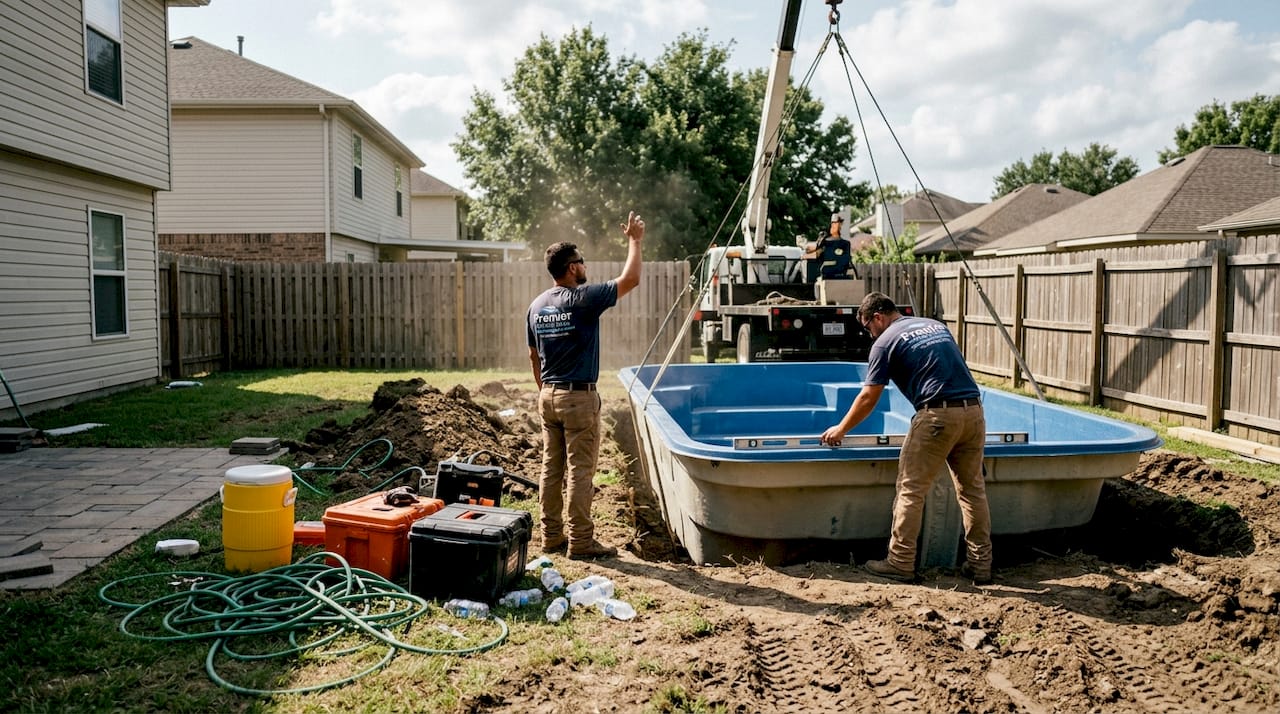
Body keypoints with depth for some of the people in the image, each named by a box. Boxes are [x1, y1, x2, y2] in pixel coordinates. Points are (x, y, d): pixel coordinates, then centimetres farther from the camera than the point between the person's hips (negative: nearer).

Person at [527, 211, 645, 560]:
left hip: (548, 396, 7)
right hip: (578, 398, -7)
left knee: (551, 468, 11)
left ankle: (552, 536, 18)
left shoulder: (537, 305, 8)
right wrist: (634, 241, 5)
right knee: (580, 471, -2)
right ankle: (580, 541, 3)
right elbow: (630, 279, -8)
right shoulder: (583, 299, -13)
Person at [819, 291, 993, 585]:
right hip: (974, 410, 7)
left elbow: (868, 398, 2)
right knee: (973, 489, 13)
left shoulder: (886, 342, 2)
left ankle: (900, 564, 6)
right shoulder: (936, 325, 22)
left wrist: (841, 428, 14)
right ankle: (980, 565, 17)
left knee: (911, 491, 2)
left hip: (937, 415, -7)